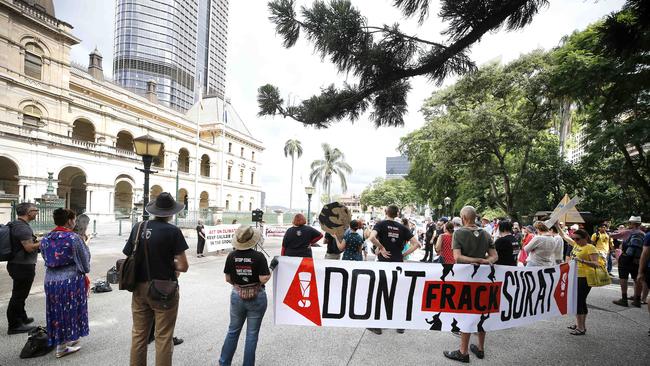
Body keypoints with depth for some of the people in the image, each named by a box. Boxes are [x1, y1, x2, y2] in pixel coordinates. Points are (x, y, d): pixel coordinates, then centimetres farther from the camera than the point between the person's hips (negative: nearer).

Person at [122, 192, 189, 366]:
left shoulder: (138, 227, 0)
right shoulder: (173, 231, -14)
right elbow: (183, 266, -15)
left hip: (140, 288, 5)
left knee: (139, 334, 18)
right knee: (163, 337, 7)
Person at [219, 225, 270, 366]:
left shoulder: (231, 256, -7)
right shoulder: (259, 256, -18)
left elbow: (228, 279, 1)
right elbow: (264, 279, -19)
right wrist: (270, 272, 0)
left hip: (237, 296, 4)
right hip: (256, 298, -3)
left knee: (233, 331, 22)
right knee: (252, 334, 11)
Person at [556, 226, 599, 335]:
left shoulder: (590, 248, -13)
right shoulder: (576, 244, 9)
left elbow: (596, 264, -22)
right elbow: (564, 236, 20)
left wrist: (582, 260, -33)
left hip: (585, 279, -8)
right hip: (575, 277, 8)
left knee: (579, 302, -5)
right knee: (579, 302, 15)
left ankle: (581, 328, 3)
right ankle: (579, 324, 26)